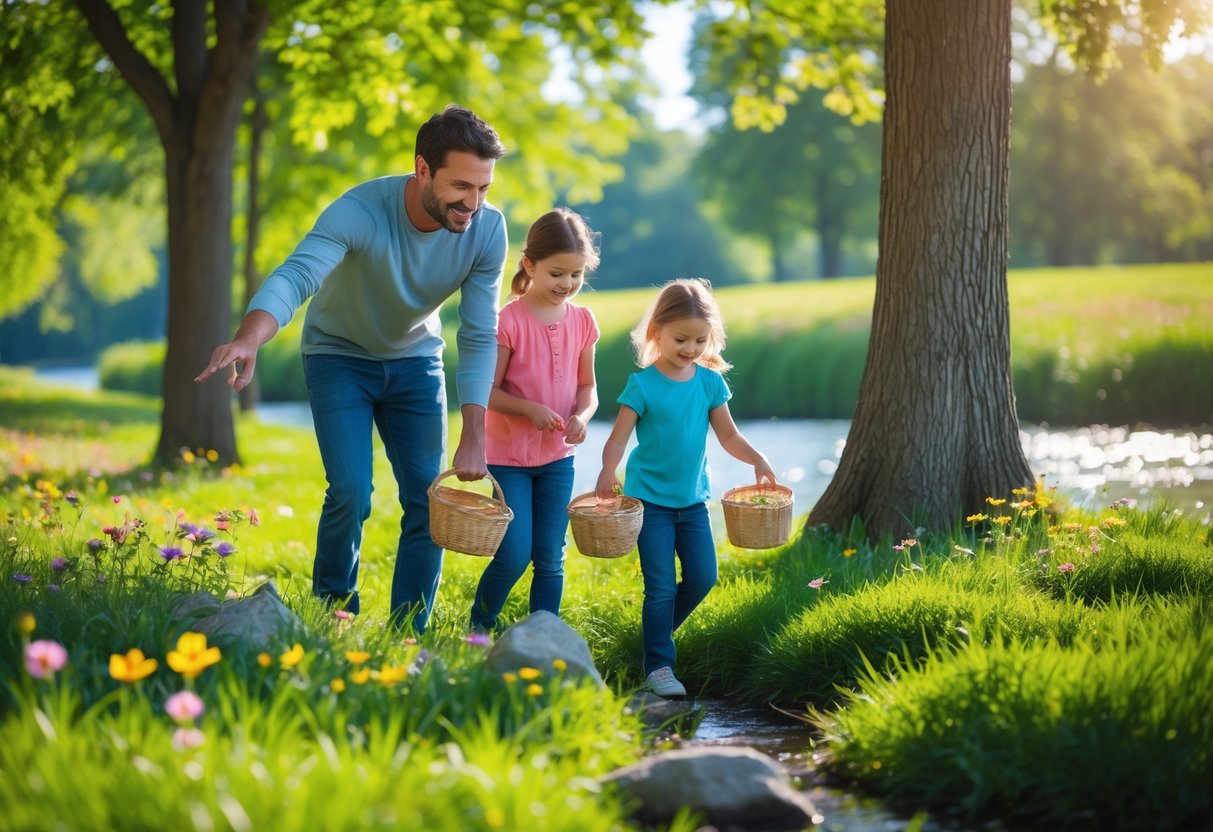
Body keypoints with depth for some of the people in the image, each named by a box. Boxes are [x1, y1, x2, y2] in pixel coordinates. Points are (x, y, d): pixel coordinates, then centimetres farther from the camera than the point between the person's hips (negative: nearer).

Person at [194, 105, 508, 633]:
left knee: (428, 501, -4)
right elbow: (295, 276, -49)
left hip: (415, 358, 3)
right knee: (351, 493, -16)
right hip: (340, 355, -3)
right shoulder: (360, 212, -34)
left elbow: (479, 340, -17)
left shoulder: (487, 229, -22)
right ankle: (333, 619, 8)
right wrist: (248, 340, -69)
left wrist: (474, 438, -25)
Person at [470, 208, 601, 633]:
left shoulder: (582, 321, 1)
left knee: (551, 559, 7)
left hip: (557, 456, 5)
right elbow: (488, 391, -13)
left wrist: (583, 415, -11)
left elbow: (587, 385, 9)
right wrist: (530, 409, -28)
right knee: (514, 555, -8)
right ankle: (478, 630, 14)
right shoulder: (509, 321, -15)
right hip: (508, 455, -4)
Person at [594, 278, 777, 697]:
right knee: (661, 586, -5)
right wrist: (608, 471, -35)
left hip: (693, 498, 5)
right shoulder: (643, 384, -11)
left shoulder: (710, 381, 2)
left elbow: (728, 435, 8)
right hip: (650, 499, -5)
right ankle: (658, 667, 2)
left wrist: (757, 460, -9)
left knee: (703, 577, 4)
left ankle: (657, 629, 28)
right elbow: (618, 438, -16)